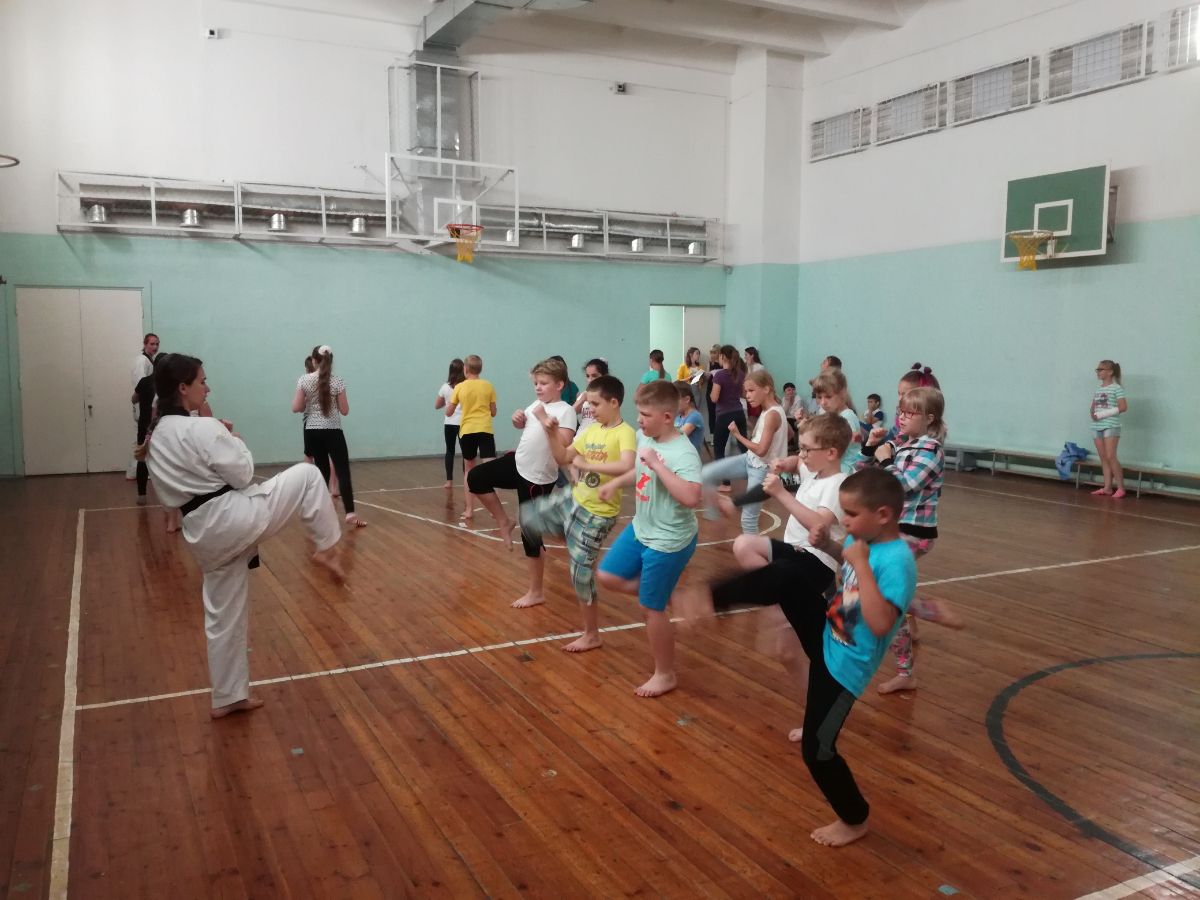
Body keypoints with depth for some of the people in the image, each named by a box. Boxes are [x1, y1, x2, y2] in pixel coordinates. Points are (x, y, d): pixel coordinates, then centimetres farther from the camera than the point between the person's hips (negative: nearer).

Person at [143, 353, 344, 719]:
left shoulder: (156, 439, 13)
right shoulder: (203, 428, -15)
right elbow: (242, 474, -12)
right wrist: (234, 439, 5)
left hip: (204, 534, 8)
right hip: (235, 516, -8)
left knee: (224, 617, 18)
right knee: (307, 474, 5)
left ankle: (228, 697, 29)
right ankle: (326, 549, 6)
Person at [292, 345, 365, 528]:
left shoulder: (304, 380, -2)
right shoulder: (337, 382, -6)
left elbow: (296, 408, -2)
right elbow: (345, 411, -4)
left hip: (312, 432, 3)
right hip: (333, 432, -3)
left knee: (322, 471, 15)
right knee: (343, 471, -4)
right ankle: (350, 513, -15)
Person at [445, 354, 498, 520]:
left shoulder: (459, 387, 3)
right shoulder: (488, 386, 4)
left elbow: (449, 412, 6)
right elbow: (493, 413, 9)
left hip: (467, 430, 1)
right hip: (485, 430, -1)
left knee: (469, 469, 16)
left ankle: (469, 509, 15)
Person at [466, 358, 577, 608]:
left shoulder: (565, 411, -17)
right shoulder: (537, 405, 6)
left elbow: (564, 444, -31)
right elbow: (521, 424, 26)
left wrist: (545, 419, -30)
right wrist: (517, 418, 3)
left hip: (537, 479, -8)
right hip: (517, 464, 8)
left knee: (530, 533, 0)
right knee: (475, 478, 3)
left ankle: (536, 592, 15)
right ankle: (504, 522, 17)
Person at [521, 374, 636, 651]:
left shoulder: (625, 433, -19)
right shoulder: (591, 429, 5)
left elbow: (626, 466, -38)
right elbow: (562, 458, 11)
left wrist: (586, 464, -29)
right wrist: (551, 434, -5)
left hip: (597, 514, -8)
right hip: (572, 499, 8)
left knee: (581, 574, 0)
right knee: (529, 517, 15)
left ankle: (592, 635, 19)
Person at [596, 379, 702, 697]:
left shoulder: (683, 453, -28)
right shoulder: (644, 438, -2)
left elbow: (691, 498, -43)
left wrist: (657, 464, -39)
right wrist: (617, 482, 8)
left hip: (668, 541, -8)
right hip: (640, 529, 8)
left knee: (651, 609, 3)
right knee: (608, 577, 13)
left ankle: (665, 675, 23)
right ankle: (658, 593, 32)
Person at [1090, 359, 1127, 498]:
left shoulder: (1116, 388, -6)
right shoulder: (1097, 390, 14)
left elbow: (1123, 407, -12)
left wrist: (1103, 414, -15)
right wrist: (1093, 413, -4)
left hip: (1111, 426, -7)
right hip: (1097, 427, 7)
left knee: (1110, 457, -11)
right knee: (1103, 459, 6)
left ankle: (1121, 487, -1)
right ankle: (1107, 487, 9)